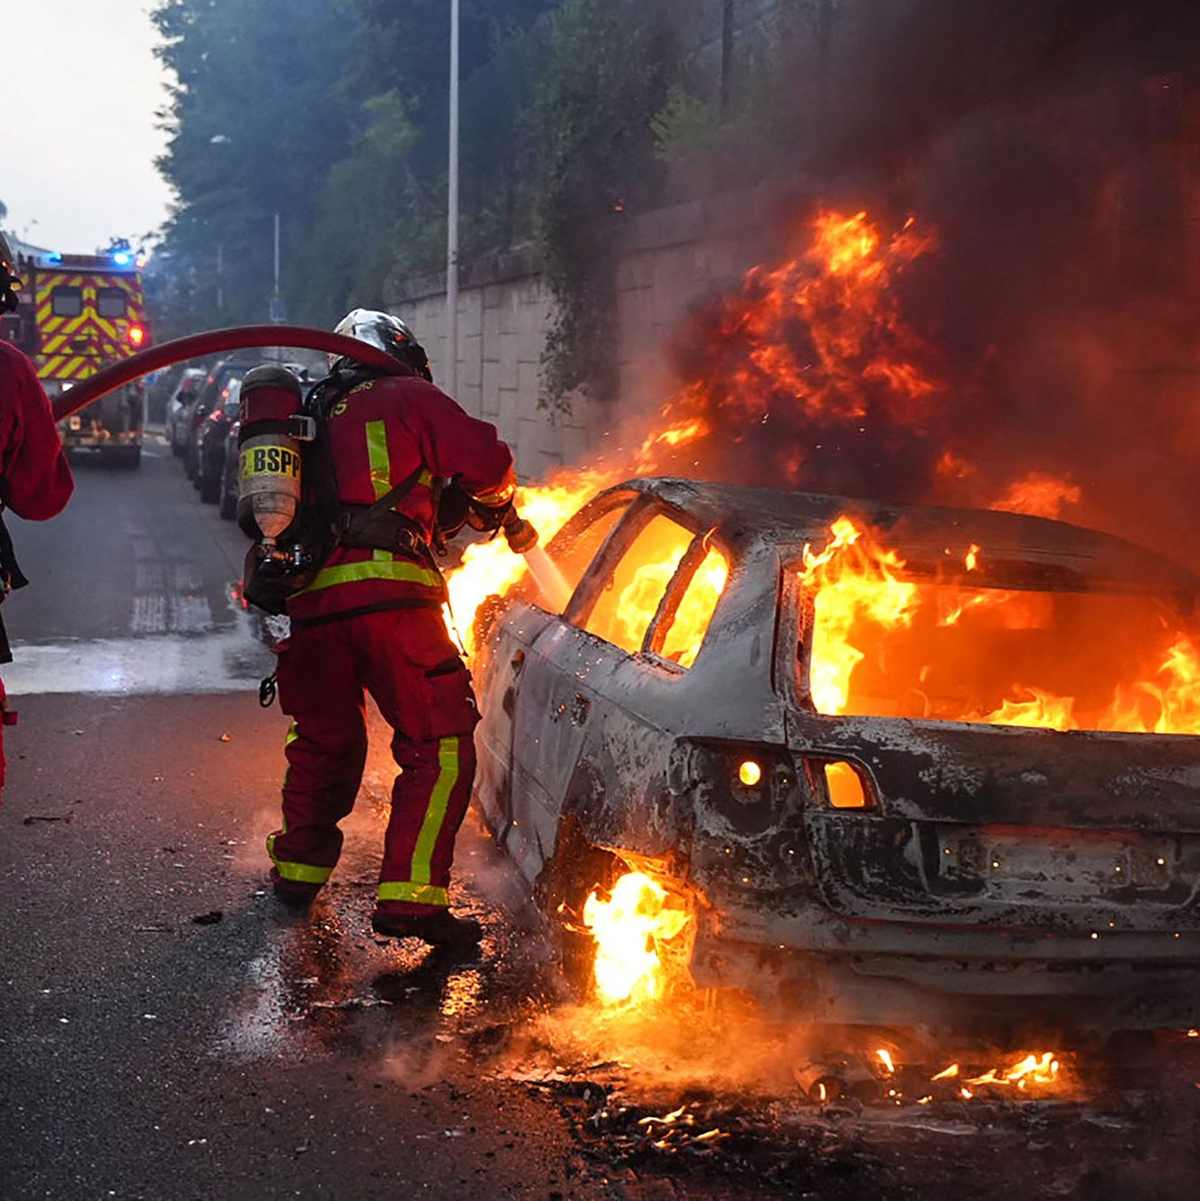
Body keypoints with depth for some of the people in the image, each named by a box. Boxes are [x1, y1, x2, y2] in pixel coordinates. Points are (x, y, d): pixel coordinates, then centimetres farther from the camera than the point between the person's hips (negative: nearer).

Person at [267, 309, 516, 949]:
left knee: (323, 738, 26)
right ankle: (409, 896, -9)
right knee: (441, 746, -1)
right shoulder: (406, 398, 9)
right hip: (387, 593, -6)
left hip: (309, 601, 7)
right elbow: (486, 460, 2)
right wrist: (497, 504, 25)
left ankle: (298, 867, 36)